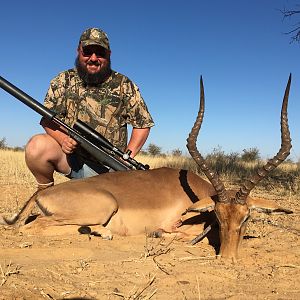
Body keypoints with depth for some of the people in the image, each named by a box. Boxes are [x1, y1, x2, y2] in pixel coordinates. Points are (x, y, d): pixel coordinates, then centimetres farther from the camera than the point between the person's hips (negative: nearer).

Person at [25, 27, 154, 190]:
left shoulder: (124, 85, 1)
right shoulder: (63, 81, 3)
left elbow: (143, 124, 4)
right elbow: (47, 119, 3)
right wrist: (62, 139, -18)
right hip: (69, 157, 1)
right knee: (37, 145, -27)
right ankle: (45, 190, 2)